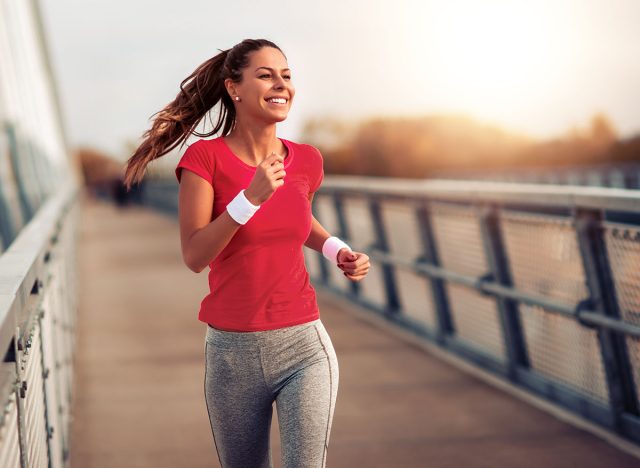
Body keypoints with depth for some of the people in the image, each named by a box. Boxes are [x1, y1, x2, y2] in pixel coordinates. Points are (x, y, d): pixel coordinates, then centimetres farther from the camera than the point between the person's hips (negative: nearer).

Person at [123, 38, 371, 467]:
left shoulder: (306, 160, 3)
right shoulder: (205, 157, -7)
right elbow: (194, 255, -14)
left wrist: (338, 251, 6)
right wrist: (251, 197, -25)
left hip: (304, 345, 1)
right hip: (231, 351, -1)